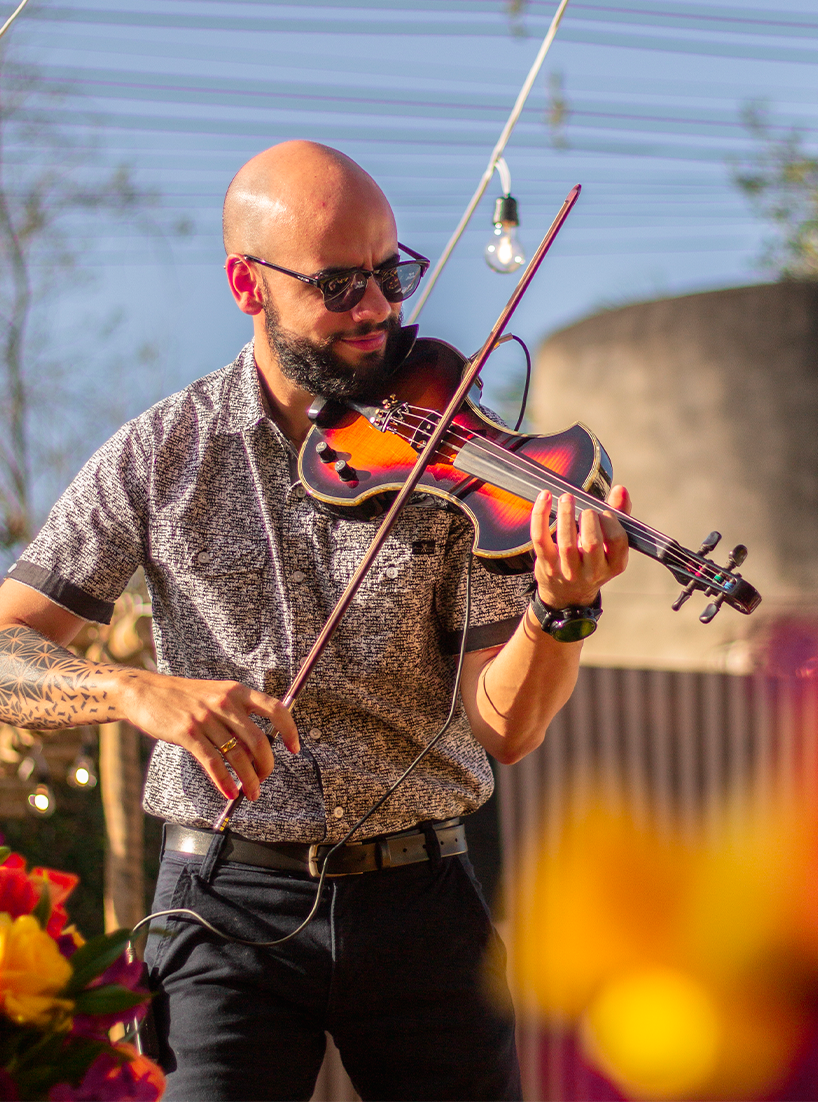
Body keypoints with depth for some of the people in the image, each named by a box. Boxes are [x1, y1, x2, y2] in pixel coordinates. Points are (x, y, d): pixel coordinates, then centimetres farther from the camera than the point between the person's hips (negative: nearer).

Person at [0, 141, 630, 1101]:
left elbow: (504, 728, -6)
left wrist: (563, 608, -26)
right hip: (233, 905, -1)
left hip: (421, 902, 1)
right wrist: (139, 690, -26)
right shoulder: (159, 456, -1)